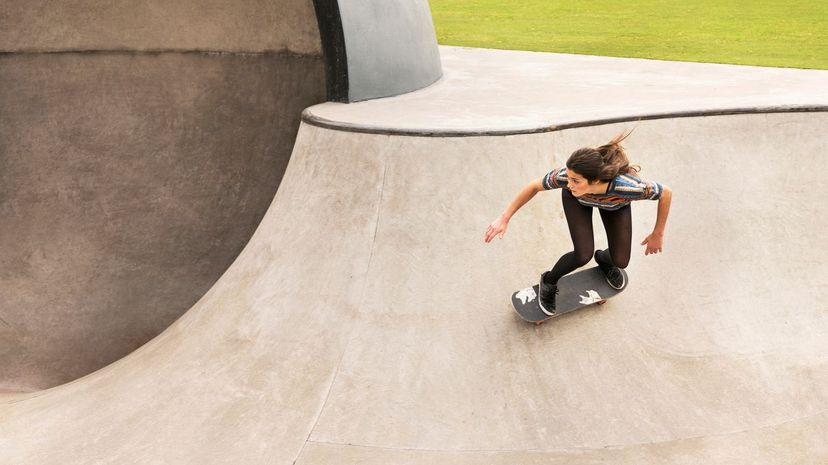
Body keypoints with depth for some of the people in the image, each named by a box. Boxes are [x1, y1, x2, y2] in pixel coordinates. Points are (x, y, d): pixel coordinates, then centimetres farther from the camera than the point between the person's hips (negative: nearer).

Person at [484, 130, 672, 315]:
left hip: (615, 202, 1)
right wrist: (504, 218, -21)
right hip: (577, 197, -1)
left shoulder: (628, 187, -46)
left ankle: (603, 258, 36)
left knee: (620, 261, -2)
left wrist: (658, 234, -13)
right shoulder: (567, 176, -44)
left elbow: (666, 192, -25)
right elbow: (534, 186, -23)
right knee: (583, 256, -16)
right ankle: (549, 281, 16)